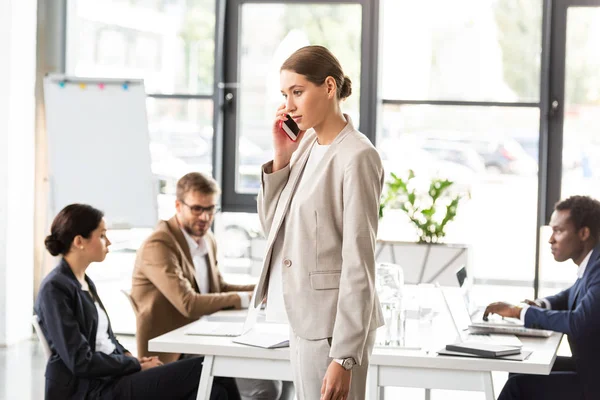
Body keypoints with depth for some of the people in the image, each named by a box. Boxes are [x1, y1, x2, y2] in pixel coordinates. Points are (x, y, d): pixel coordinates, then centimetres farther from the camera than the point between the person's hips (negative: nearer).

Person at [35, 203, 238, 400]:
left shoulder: (84, 282, 15)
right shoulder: (55, 289, -13)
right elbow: (81, 362, -17)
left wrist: (132, 359, 2)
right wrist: (137, 365, -8)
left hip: (111, 374, 9)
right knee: (203, 372, -18)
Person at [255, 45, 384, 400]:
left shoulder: (356, 156, -15)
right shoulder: (306, 144, 8)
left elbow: (359, 263, -17)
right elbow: (272, 226, 15)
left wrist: (344, 357, -20)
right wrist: (281, 157, 1)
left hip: (335, 323, -8)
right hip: (303, 316, 8)